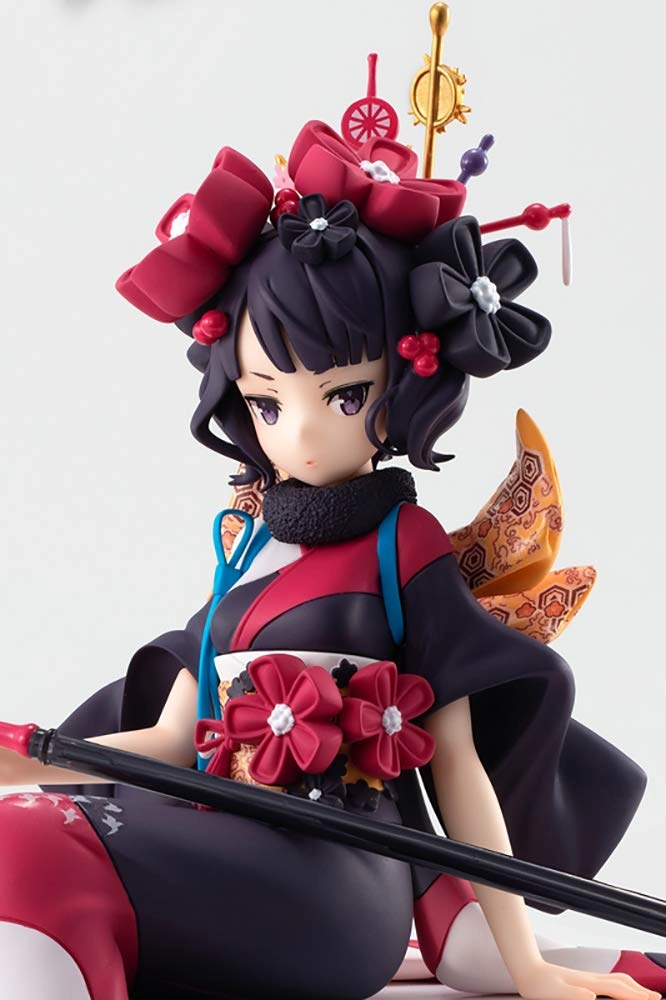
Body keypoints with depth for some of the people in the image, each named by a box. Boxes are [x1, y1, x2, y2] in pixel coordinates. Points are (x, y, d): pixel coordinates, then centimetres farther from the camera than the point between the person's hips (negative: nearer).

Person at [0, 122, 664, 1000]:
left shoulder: (406, 554, 1)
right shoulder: (249, 561, 18)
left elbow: (457, 764, -1)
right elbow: (174, 744, 15)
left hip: (343, 883, -9)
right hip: (241, 865, 9)